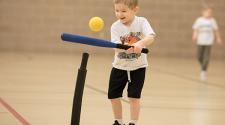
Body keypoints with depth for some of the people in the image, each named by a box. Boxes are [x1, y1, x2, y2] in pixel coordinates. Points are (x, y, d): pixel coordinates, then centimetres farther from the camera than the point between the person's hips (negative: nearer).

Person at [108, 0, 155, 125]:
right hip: (119, 66, 2)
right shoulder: (115, 26, -12)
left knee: (134, 96, -6)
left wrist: (140, 44, -50)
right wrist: (126, 47, -46)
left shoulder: (141, 22, -14)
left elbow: (150, 37, -30)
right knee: (113, 96, 7)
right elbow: (116, 47, -24)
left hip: (138, 66, -2)